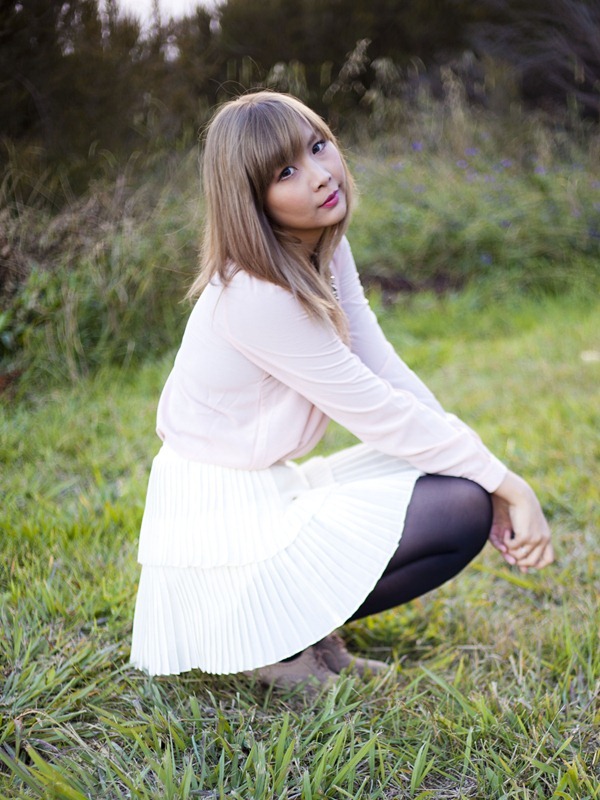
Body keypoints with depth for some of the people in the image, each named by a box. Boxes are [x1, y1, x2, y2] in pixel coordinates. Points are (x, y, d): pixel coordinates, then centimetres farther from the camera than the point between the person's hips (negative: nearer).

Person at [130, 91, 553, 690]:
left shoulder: (325, 249, 2)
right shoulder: (255, 296, -25)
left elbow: (388, 373, -1)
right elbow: (378, 412, -21)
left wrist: (493, 481, -8)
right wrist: (505, 484, -14)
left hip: (263, 490, 9)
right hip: (220, 521, -9)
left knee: (468, 484, 7)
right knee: (462, 511, -15)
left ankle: (301, 626, 9)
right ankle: (271, 640, -3)